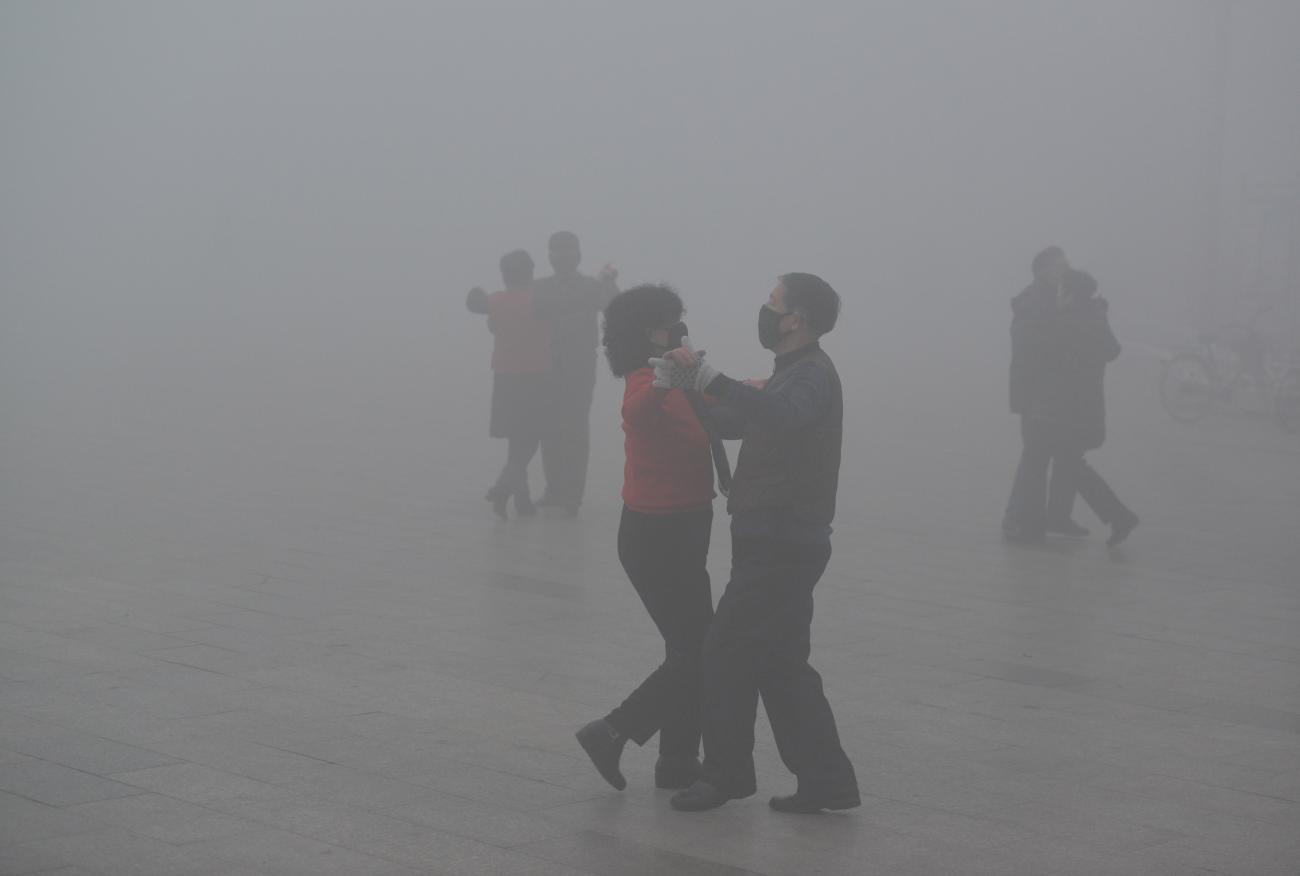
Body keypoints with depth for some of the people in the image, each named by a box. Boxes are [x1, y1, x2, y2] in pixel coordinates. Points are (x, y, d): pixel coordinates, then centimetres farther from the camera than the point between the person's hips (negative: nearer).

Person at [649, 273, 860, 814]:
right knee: (780, 665, 13)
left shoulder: (812, 376, -15)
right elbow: (737, 421, 24)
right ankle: (825, 781, 14)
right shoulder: (796, 374, 19)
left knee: (727, 654, -3)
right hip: (775, 540, 10)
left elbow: (778, 416, -38)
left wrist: (708, 379, -47)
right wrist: (684, 385, 9)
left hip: (782, 545, -10)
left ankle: (726, 773, 9)